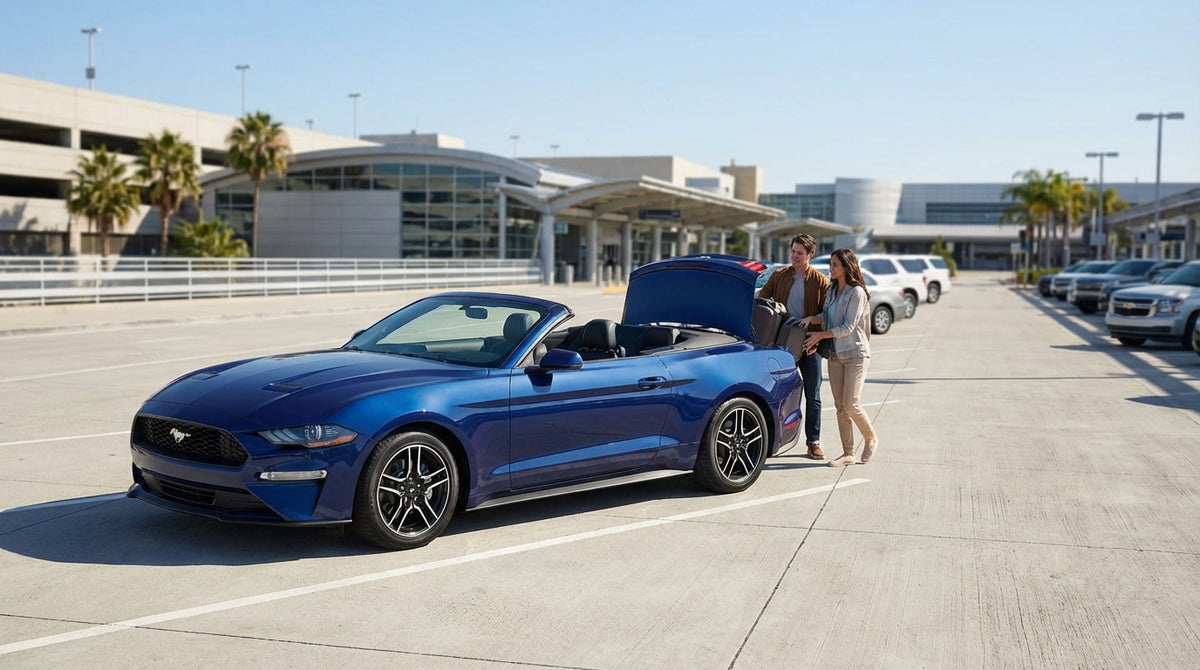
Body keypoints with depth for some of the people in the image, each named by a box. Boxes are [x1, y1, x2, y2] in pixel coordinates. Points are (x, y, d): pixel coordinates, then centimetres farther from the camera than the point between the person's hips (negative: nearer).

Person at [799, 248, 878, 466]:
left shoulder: (857, 292, -11)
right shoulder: (832, 291, 12)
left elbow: (848, 327, -15)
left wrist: (820, 335, -13)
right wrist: (813, 319, -5)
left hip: (855, 353, -7)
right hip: (835, 354, 7)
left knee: (851, 404, -9)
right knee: (840, 406, 4)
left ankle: (871, 438, 16)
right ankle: (848, 453, 8)